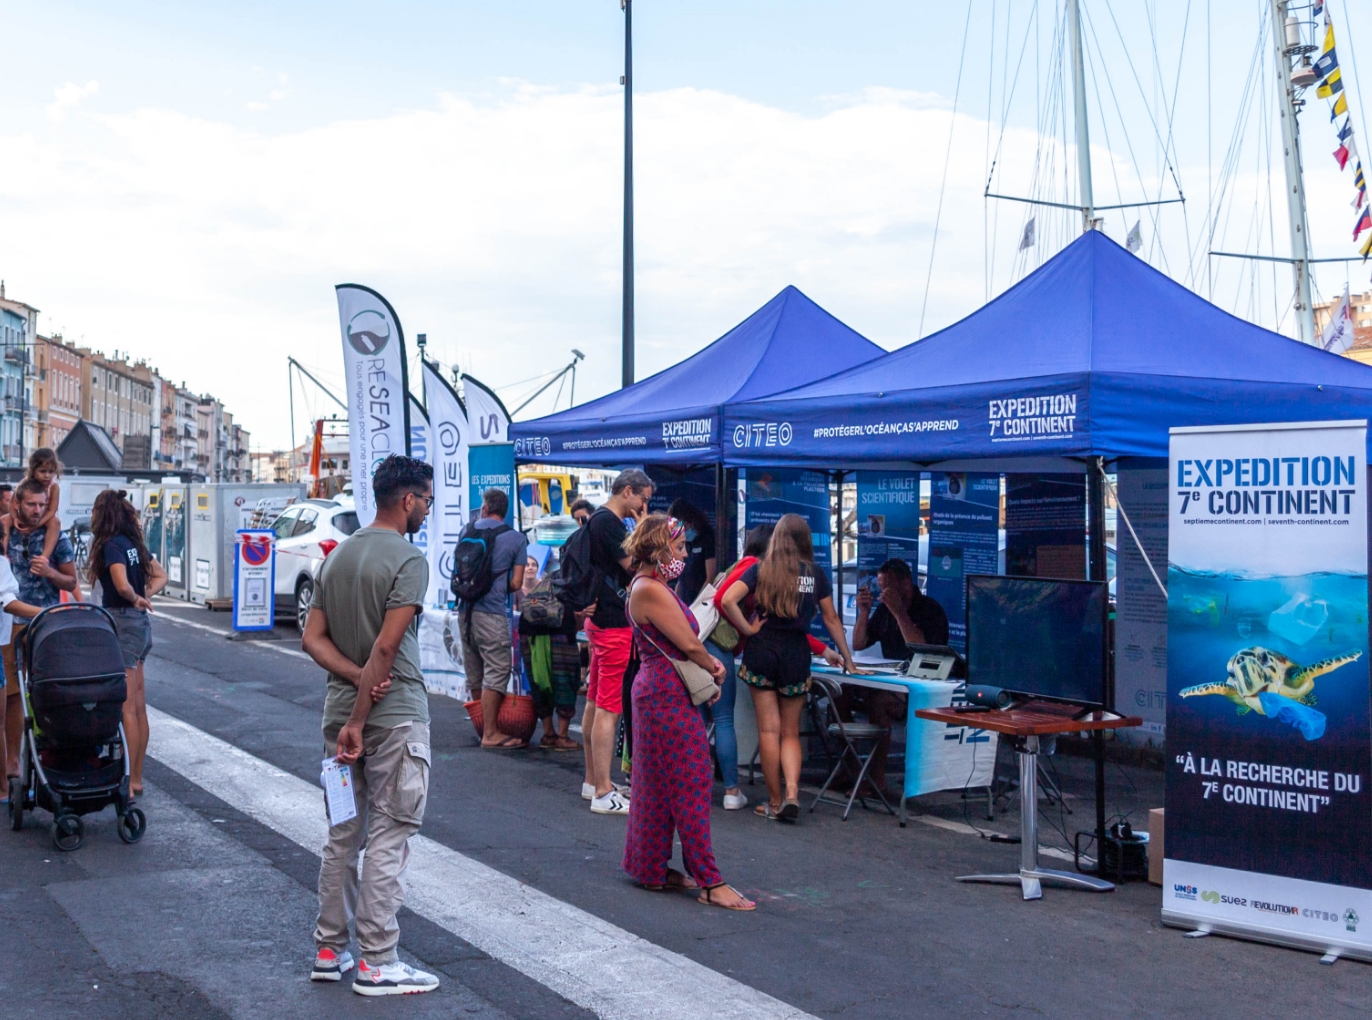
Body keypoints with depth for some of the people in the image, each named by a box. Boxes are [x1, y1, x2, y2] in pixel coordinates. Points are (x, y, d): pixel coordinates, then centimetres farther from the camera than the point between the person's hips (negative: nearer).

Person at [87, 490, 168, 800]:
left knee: (127, 708, -5)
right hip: (140, 623, 9)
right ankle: (137, 777, 18)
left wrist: (136, 598, -9)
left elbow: (122, 585, -29)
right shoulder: (133, 543, 11)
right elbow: (160, 577, 20)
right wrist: (144, 597, 6)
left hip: (122, 623, -9)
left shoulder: (112, 545, -14)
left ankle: (132, 782, -3)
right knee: (138, 707, 12)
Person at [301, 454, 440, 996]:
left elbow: (312, 637, 7)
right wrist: (360, 723, -17)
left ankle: (330, 951, 23)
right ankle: (377, 963, 4)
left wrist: (357, 679, -6)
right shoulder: (409, 559, -14)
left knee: (343, 834, 15)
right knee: (388, 836, -1)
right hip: (394, 715, -8)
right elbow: (386, 646, -20)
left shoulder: (337, 556, 11)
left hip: (340, 708, 8)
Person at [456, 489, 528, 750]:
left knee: (475, 673, 15)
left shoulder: (467, 531, 8)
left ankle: (482, 723, 26)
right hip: (491, 613, -6)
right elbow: (516, 584, -4)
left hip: (465, 608, 6)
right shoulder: (516, 539, -3)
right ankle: (491, 734, -3)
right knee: (497, 671, -2)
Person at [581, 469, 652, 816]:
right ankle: (603, 794, -7)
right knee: (608, 709, -9)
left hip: (600, 619, 11)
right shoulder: (609, 522, -16)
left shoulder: (599, 520, 16)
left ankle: (593, 782, 24)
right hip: (614, 624, -11)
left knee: (595, 703, 15)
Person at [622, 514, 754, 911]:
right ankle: (710, 882, -4)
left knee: (659, 785, 16)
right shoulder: (650, 590, -18)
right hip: (669, 695, -11)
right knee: (690, 785, -7)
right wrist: (715, 669, -1)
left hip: (660, 693, 11)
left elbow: (685, 643, 16)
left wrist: (709, 663, -1)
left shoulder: (651, 587, 14)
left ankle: (652, 869, 26)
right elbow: (689, 644, -18)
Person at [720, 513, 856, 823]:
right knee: (790, 732, 10)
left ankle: (775, 802, 9)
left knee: (769, 730, 4)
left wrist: (748, 630, -2)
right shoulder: (815, 575, 4)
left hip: (762, 651, -1)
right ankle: (792, 793, -9)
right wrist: (846, 658, 21)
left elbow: (728, 600, -13)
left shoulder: (760, 570, 1)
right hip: (796, 654, 1)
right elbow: (831, 619, 11)